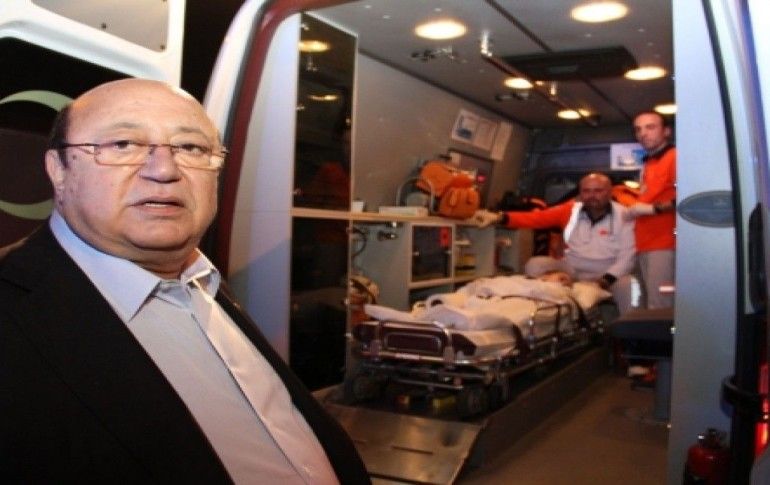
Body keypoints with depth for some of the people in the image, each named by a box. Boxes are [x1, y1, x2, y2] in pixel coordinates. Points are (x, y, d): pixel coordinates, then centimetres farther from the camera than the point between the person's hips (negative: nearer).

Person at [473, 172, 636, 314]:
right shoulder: (571, 209, -5)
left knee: (624, 285, -30)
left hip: (608, 274, -2)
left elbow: (627, 256, -11)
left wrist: (606, 279, -28)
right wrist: (499, 217, -32)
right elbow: (537, 218, -17)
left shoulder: (624, 216, -9)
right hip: (572, 270, 2)